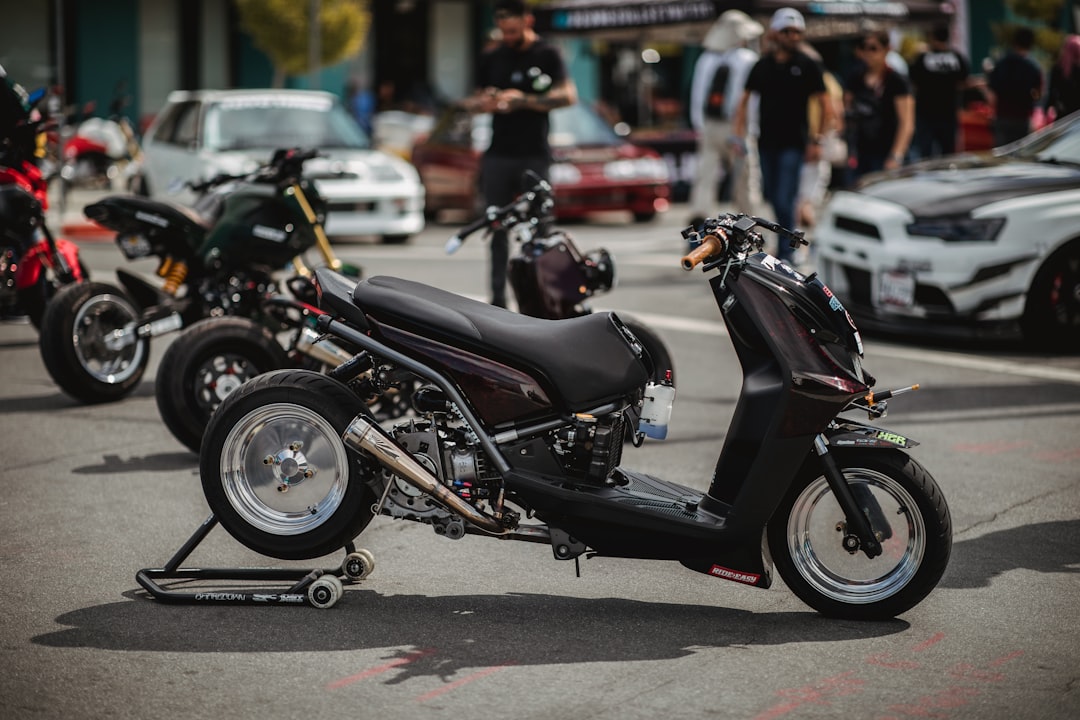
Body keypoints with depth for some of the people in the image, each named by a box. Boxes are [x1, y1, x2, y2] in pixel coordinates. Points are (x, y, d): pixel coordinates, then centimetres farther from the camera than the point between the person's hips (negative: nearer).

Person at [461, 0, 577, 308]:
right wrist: (483, 103, -6)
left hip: (534, 155, -4)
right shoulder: (491, 58, 14)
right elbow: (471, 102, 19)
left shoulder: (546, 55, 2)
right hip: (498, 154, 4)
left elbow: (568, 95, -9)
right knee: (498, 230, 3)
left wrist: (524, 100, -19)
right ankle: (498, 298, 6)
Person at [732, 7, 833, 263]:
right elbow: (745, 100, 13)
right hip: (766, 143, 4)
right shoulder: (762, 65, 8)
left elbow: (825, 105, -1)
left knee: (785, 200, -10)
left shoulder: (807, 66, -1)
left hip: (793, 143, -4)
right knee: (772, 197, 10)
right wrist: (738, 134, 3)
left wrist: (817, 141, -9)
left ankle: (786, 253, -4)